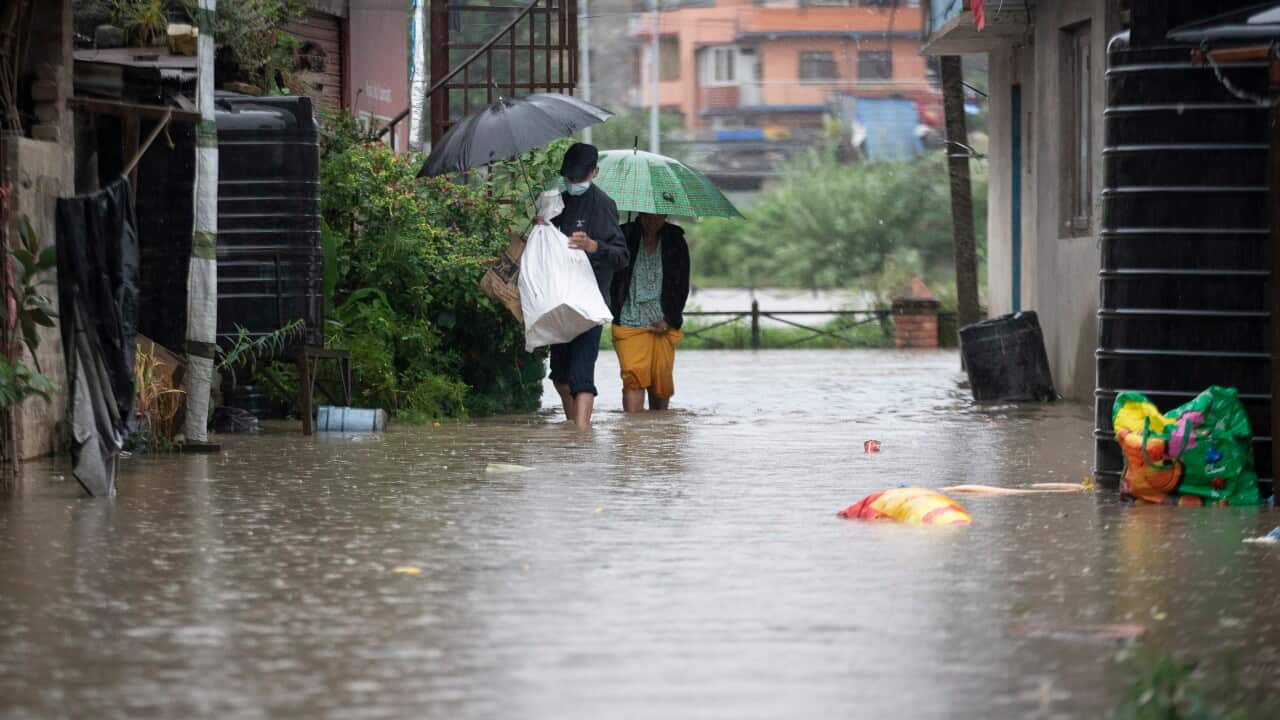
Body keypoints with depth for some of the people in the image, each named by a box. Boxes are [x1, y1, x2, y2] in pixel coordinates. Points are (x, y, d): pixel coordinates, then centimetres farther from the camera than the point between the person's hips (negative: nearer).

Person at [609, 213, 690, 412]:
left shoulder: (675, 241, 6)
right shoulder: (625, 236, -1)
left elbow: (682, 285, 6)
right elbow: (611, 278, 0)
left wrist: (670, 320, -2)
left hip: (663, 325, 2)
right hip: (630, 321, -2)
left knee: (661, 377, 1)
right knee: (633, 374, -16)